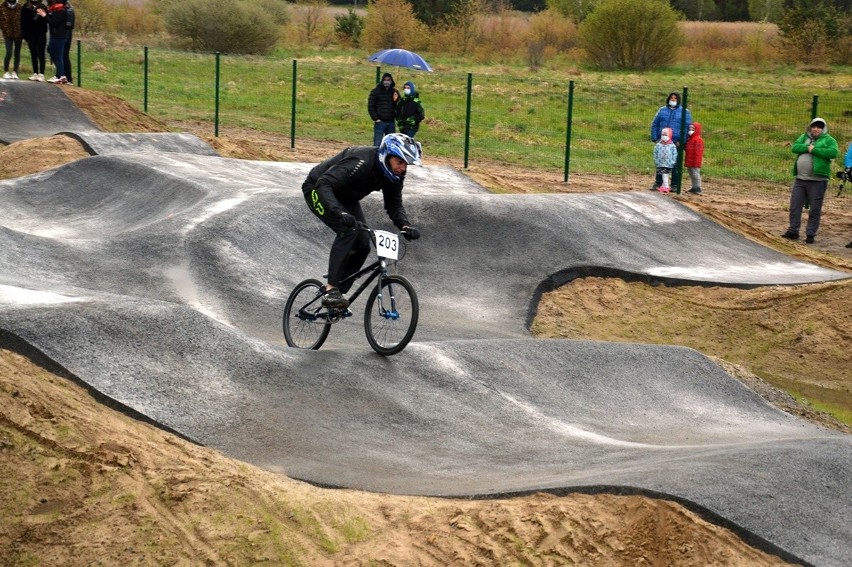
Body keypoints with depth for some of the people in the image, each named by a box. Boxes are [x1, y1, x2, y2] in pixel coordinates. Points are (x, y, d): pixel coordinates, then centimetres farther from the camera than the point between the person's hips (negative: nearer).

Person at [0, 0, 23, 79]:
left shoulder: (21, 7, -7)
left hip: (18, 34, 0)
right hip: (8, 34, 0)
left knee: (17, 54, 7)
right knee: (9, 53, -10)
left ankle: (15, 72, 17)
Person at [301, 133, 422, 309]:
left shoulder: (394, 173, -14)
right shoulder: (362, 161, -38)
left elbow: (394, 204, -8)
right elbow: (324, 184, -45)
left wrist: (405, 225, -29)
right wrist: (340, 213, -59)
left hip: (344, 198, 8)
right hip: (318, 190, -8)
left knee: (362, 245, -5)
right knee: (348, 230, -29)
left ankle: (339, 292, 10)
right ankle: (331, 290, -27)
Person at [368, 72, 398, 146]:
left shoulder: (395, 92, 10)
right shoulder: (376, 91, 0)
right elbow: (370, 106, -2)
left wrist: (396, 101, -10)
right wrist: (375, 119, -8)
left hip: (391, 122, 4)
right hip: (380, 122, -4)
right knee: (377, 144, -6)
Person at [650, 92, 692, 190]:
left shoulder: (684, 111, 4)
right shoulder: (662, 110, 12)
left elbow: (687, 127, -2)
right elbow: (654, 124, 13)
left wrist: (681, 141, -11)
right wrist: (655, 138, 2)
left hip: (676, 143, -2)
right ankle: (658, 183, 12)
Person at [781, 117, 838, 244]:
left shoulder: (829, 140, 1)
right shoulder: (804, 137, 15)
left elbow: (833, 152, -16)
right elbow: (795, 147, 1)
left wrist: (814, 150, -14)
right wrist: (808, 147, -15)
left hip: (817, 180, -4)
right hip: (800, 179, 4)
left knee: (815, 209, 1)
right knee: (795, 206, 7)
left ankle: (810, 234, 8)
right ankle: (793, 231, 17)